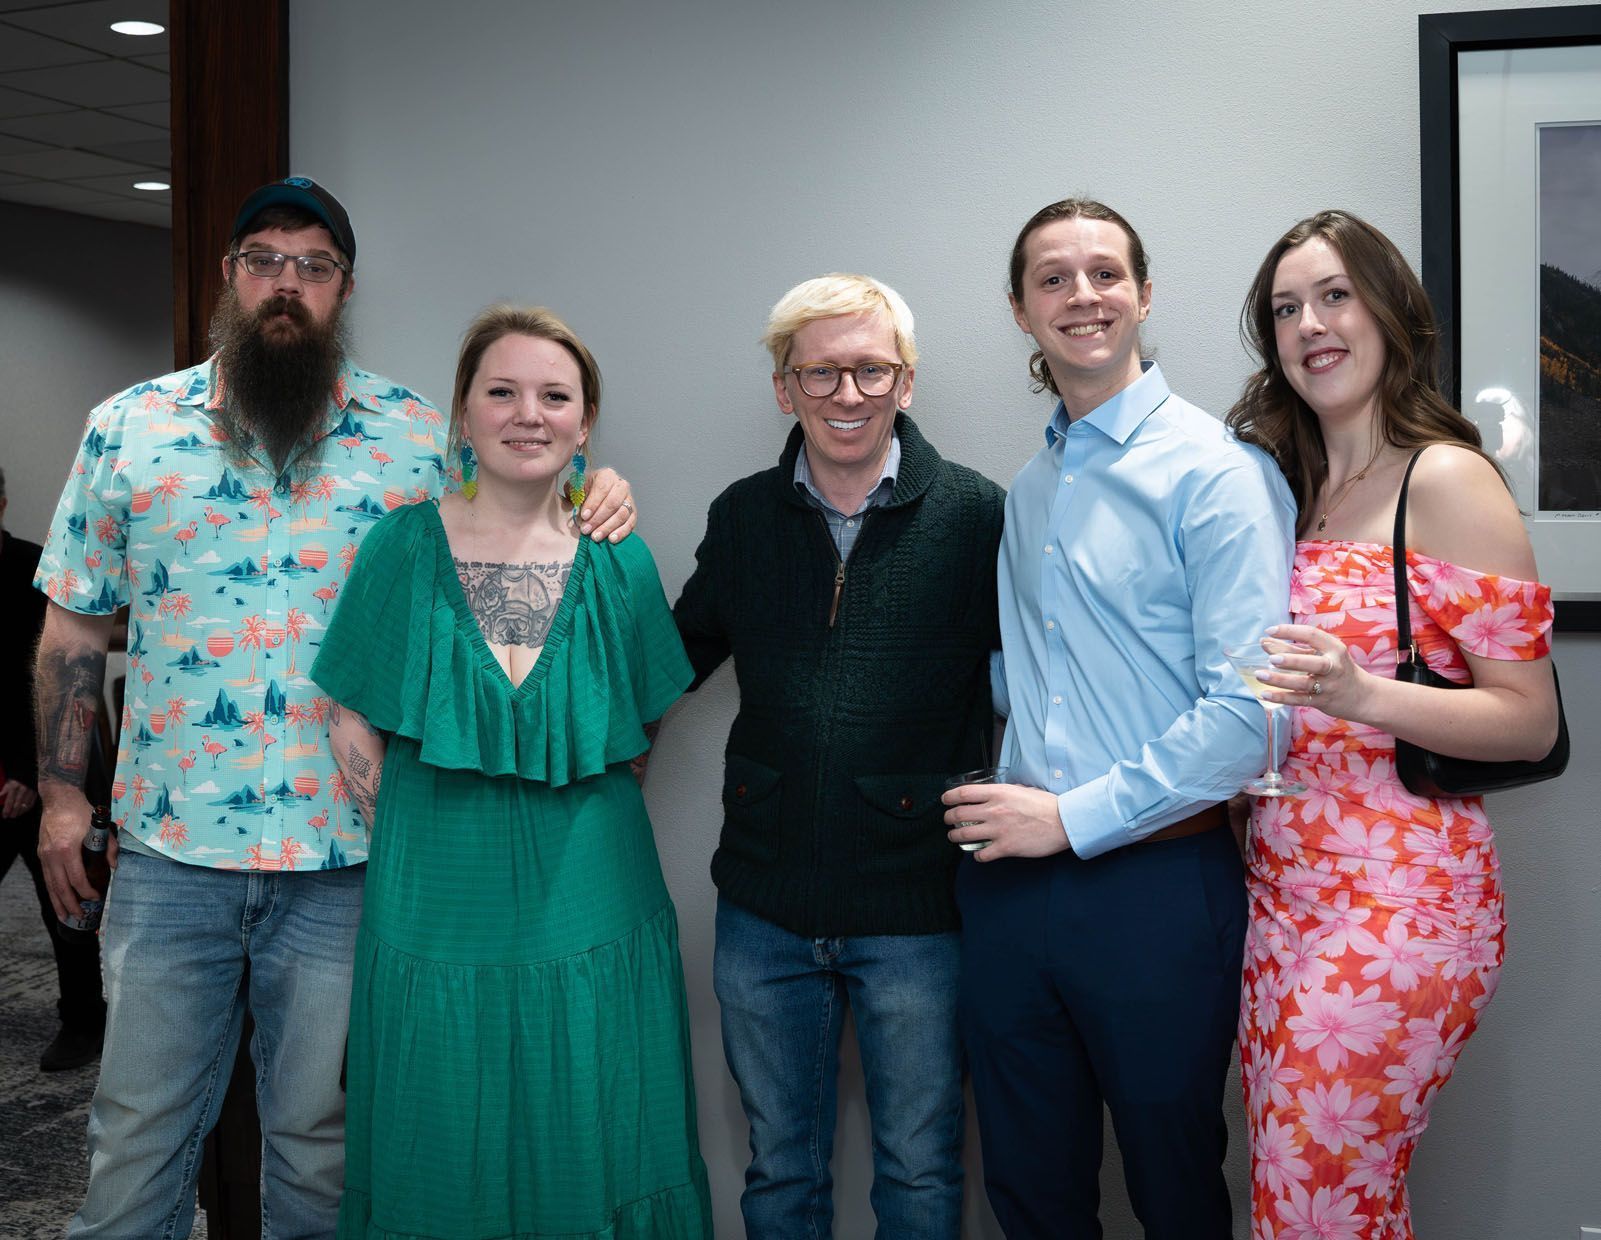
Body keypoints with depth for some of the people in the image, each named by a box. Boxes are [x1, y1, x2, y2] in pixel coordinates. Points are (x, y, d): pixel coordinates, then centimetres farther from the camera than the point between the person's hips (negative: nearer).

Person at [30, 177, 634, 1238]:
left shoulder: (421, 438, 1)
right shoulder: (129, 428, 4)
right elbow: (75, 624, 9)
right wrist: (61, 793, 5)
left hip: (346, 854, -1)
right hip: (169, 847, 1)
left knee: (318, 1133, 14)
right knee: (138, 1132, 12)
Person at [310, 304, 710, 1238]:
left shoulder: (619, 563, 1)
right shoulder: (406, 545, -2)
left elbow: (631, 737, 9)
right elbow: (355, 729, -1)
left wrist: (561, 833, 0)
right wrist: (427, 842, -5)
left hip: (591, 913, 1)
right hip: (438, 911, -1)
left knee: (593, 1158, 9)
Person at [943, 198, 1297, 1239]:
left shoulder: (1216, 471, -10)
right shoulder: (1027, 490, 14)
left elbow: (1248, 711, -18)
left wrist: (1074, 816, -16)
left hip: (1158, 884, -6)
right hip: (1009, 881, 6)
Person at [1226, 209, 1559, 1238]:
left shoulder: (1447, 480, -9)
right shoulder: (1291, 490, 12)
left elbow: (1531, 722, -11)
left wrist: (1362, 695, -25)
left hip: (1398, 910, -7)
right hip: (1284, 895, 7)